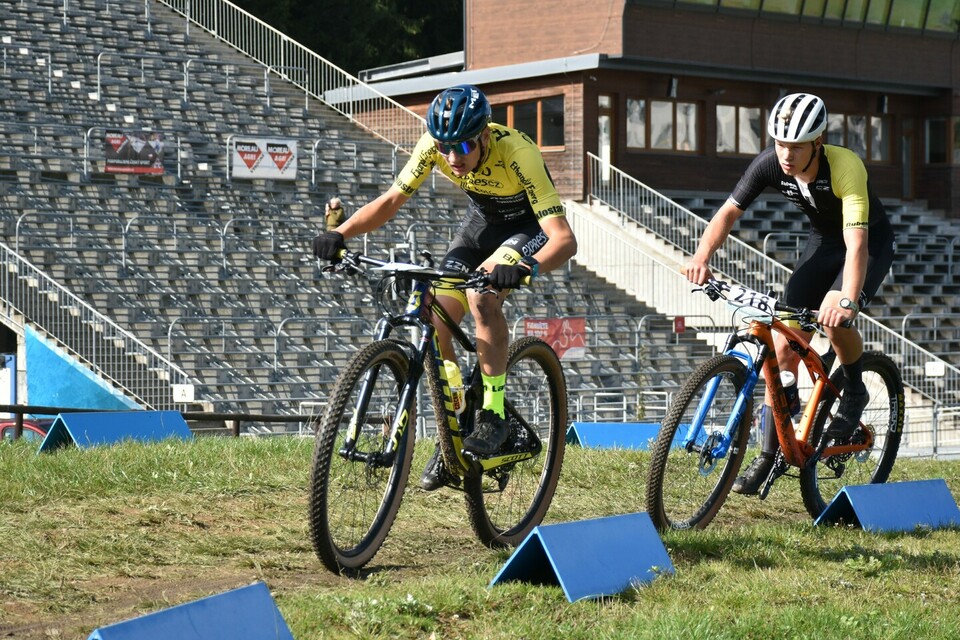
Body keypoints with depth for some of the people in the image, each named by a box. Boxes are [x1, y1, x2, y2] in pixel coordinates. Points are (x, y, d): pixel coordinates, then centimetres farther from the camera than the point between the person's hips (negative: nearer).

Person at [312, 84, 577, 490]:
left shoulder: (516, 152, -37)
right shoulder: (435, 144, -24)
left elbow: (564, 238, -42)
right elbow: (392, 200, -13)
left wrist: (528, 268, -62)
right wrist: (341, 233, -31)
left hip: (530, 225, -5)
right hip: (481, 221, 5)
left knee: (481, 294, -33)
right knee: (435, 322, -12)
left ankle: (493, 416, -21)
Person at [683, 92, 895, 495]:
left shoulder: (845, 167, -35)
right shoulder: (770, 165, -21)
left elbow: (857, 240, -44)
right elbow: (730, 211, -11)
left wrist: (847, 300, -59)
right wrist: (702, 256, -29)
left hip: (871, 244, -5)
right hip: (822, 242, 5)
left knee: (833, 319, -31)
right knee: (785, 340, -8)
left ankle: (855, 392, 0)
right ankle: (769, 454, 1)